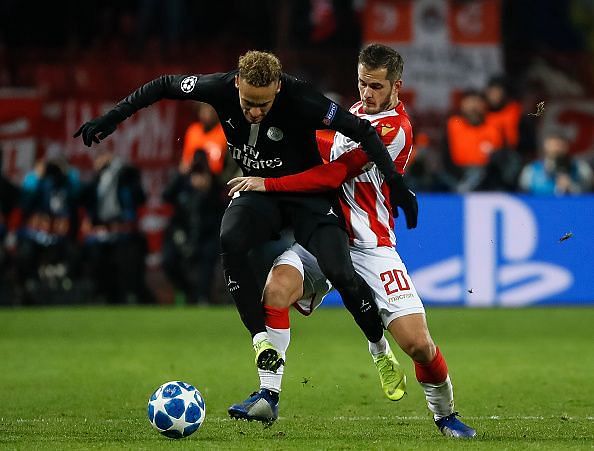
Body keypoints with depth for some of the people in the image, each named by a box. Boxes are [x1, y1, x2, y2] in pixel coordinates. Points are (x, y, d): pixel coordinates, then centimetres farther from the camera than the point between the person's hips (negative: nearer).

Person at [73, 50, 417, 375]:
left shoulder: (299, 99, -29)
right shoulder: (221, 88, -18)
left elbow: (362, 131, -24)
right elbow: (165, 85, -1)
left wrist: (397, 185, -24)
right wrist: (114, 117, -1)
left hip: (308, 195, -3)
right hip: (257, 192, 3)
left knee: (340, 272, -21)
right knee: (231, 241, -29)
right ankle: (261, 340, -21)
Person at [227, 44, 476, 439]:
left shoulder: (394, 129, -13)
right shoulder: (357, 110, 13)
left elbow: (333, 175, -17)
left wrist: (268, 184, -16)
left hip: (371, 247, -6)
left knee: (418, 342, -12)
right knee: (276, 287, -26)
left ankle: (445, 413, 17)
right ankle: (268, 397, -21)